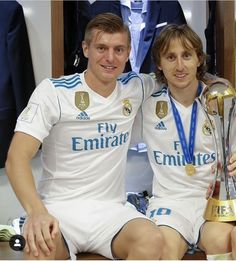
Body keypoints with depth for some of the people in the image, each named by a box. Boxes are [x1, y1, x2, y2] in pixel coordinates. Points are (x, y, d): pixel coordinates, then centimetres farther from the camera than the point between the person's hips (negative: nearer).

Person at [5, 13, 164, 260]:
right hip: (58, 207, -4)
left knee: (152, 240, -29)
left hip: (110, 209, 4)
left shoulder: (134, 87, 7)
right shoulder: (53, 91, -6)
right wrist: (36, 211, -31)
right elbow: (17, 157, -14)